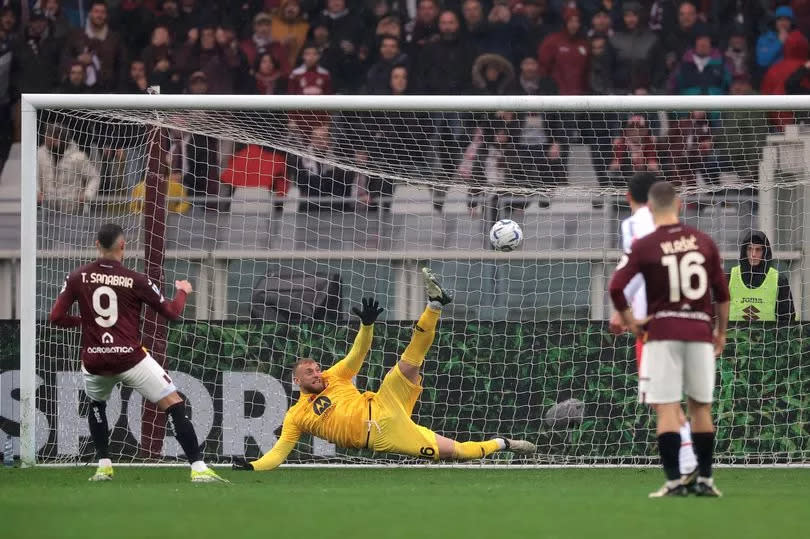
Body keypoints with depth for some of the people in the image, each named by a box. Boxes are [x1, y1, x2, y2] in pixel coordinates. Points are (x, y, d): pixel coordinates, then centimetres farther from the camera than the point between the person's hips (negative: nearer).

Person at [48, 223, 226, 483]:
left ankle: (104, 466, 25)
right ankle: (198, 469, -11)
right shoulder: (136, 281, -6)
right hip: (130, 359, -4)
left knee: (96, 405, 34)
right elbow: (172, 312, 2)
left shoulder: (77, 277, 1)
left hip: (94, 361, 4)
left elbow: (57, 317, 1)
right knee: (175, 405, 1)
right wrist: (183, 291, 23)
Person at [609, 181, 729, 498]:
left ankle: (674, 481, -6)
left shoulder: (644, 246, -5)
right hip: (700, 331, 3)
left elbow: (616, 288, -12)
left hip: (662, 332, -3)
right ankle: (704, 480, 14)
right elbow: (722, 293, 8)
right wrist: (721, 332, 19)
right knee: (701, 406, 13)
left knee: (667, 408, -1)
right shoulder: (703, 242, 4)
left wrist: (630, 322, 2)